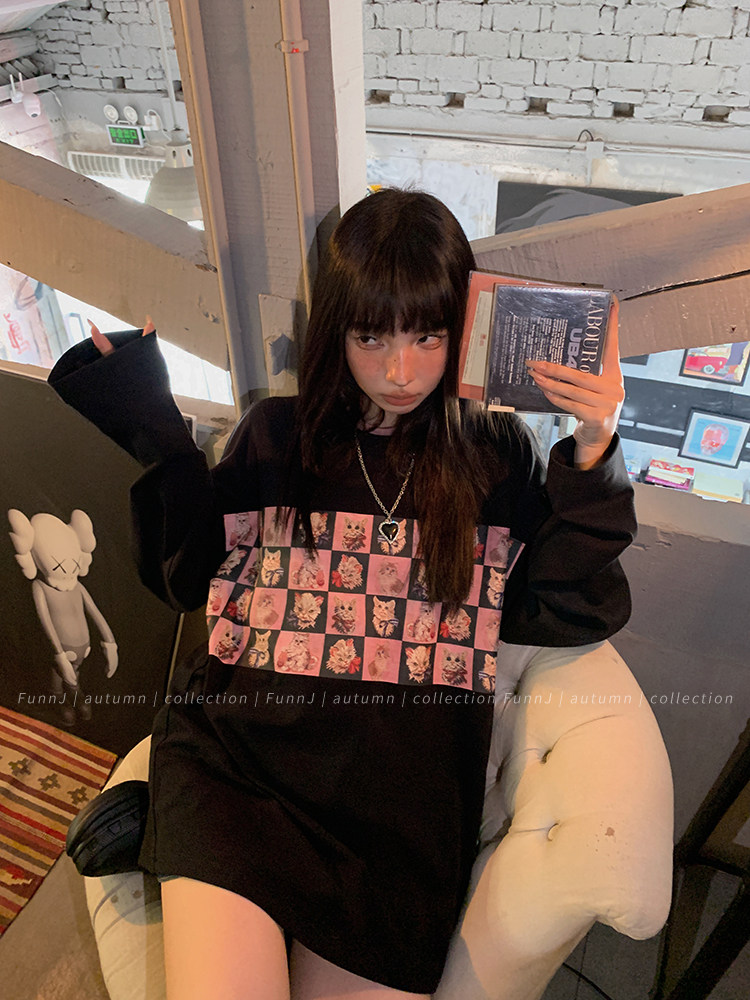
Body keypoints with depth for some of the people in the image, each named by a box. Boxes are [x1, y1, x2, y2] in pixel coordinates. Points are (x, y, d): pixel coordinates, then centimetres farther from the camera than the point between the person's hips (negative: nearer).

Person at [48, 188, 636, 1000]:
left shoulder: (495, 454, 9)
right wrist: (157, 440, 1)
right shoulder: (273, 436, 10)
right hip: (236, 752, 0)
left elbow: (566, 615, 3)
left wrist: (593, 453, -7)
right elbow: (191, 582, 11)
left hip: (402, 789, 1)